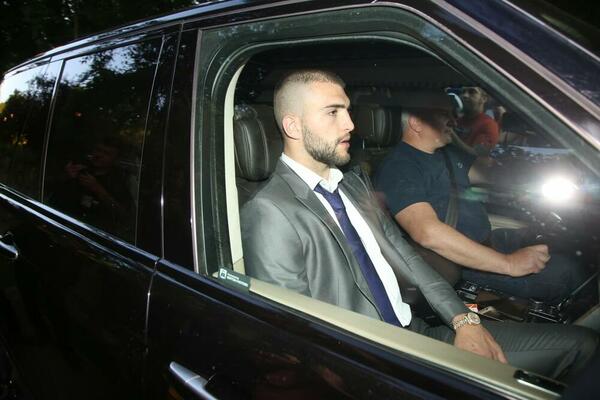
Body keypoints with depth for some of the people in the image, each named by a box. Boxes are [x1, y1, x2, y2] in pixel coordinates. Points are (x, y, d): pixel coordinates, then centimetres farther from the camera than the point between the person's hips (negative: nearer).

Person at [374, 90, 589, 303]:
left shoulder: (446, 153, 12)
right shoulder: (399, 168, -20)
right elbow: (428, 233, -33)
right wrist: (508, 264, -31)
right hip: (463, 262, -10)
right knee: (565, 273, -15)